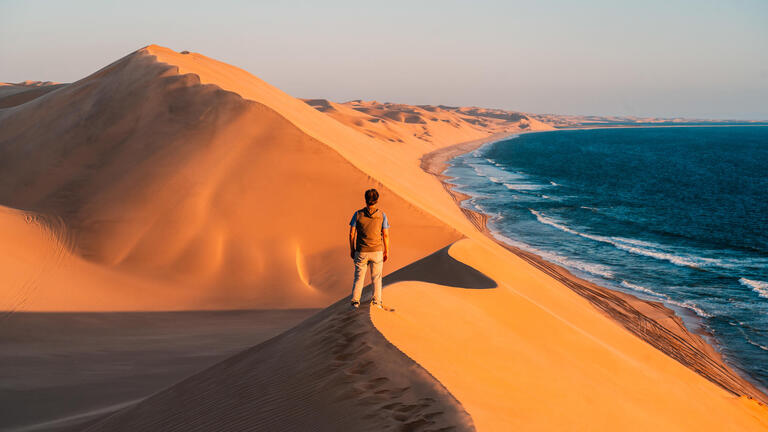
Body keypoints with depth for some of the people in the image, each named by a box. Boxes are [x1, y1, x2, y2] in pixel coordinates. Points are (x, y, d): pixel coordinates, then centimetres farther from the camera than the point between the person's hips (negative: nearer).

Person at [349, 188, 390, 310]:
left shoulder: (358, 214, -5)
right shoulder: (381, 215, -5)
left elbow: (352, 233, -2)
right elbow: (385, 235, -3)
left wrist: (352, 249, 9)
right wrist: (386, 251, 7)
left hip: (361, 252, 0)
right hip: (377, 251, 0)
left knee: (359, 278, 9)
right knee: (376, 278, 11)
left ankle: (355, 302, 1)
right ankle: (376, 302, 10)